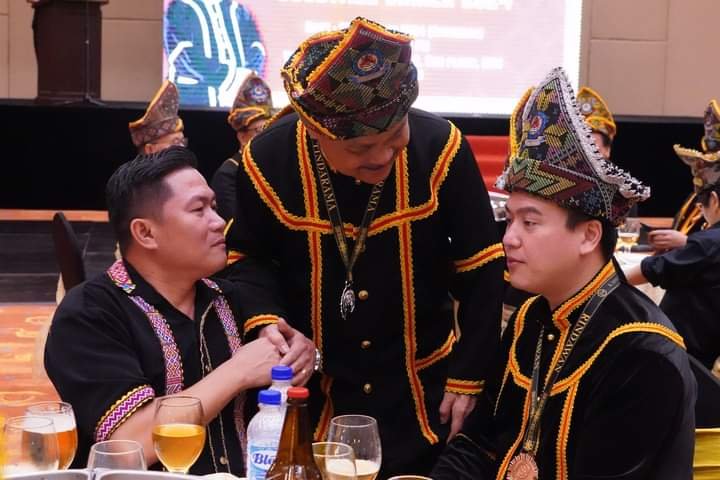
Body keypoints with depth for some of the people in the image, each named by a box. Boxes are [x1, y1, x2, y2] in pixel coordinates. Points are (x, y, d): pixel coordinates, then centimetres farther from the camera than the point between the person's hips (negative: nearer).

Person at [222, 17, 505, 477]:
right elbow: (248, 258, 1)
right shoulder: (270, 159, -17)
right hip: (314, 388, 0)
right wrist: (266, 322, -18)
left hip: (424, 388, 0)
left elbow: (481, 267, -8)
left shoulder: (439, 146, -18)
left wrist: (469, 377, -6)